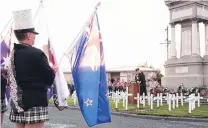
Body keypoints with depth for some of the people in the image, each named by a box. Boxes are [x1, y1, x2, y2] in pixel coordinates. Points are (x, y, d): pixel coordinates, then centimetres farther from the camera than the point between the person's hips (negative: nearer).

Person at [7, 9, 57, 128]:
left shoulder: (13, 54, 7)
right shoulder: (37, 54, -14)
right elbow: (49, 80, -11)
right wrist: (53, 70, 11)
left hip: (17, 104, 7)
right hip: (35, 104, -7)